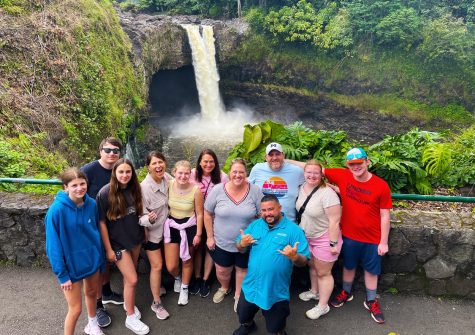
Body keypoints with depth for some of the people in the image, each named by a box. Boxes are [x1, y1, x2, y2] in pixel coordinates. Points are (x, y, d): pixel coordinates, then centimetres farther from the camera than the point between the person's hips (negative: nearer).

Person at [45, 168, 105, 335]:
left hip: (93, 259, 5)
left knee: (91, 293, 25)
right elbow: (54, 245, -18)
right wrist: (62, 274, -15)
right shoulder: (57, 210, -24)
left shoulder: (91, 204, -10)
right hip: (71, 264, -5)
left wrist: (100, 257, 9)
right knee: (76, 308, 5)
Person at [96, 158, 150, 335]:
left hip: (135, 238, 5)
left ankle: (128, 303, 44)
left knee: (128, 275, 19)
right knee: (132, 279, -3)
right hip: (118, 242, -5)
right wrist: (108, 249, -12)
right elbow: (102, 222, -14)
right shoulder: (105, 193, -19)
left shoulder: (134, 188, -4)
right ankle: (131, 318, 18)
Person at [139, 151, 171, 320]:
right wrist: (149, 219, -41)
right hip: (152, 231, -5)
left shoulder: (168, 178, -12)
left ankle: (157, 285, 48)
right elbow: (140, 215, -21)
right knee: (157, 266, 2)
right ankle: (156, 303, 18)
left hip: (166, 228, 5)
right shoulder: (144, 187, -27)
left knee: (159, 263, 22)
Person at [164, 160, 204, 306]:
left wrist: (198, 234, -6)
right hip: (172, 227, 2)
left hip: (189, 228, -2)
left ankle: (184, 289, 42)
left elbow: (199, 214, -9)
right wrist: (165, 223, 4)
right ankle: (177, 278, 42)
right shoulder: (169, 185, -12)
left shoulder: (196, 190, -19)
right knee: (171, 267, 5)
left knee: (186, 261, 16)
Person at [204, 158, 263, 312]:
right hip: (222, 242, 1)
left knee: (242, 269, 20)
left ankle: (238, 295, 45)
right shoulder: (218, 190, -13)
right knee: (222, 271, 17)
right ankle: (224, 288, 50)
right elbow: (208, 214, -3)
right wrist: (210, 237, -2)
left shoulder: (255, 191, -14)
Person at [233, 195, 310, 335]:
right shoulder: (255, 225, 1)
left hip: (276, 292, -4)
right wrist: (242, 243, -16)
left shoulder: (293, 230, -13)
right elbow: (239, 248, 7)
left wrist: (294, 257, -36)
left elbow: (303, 261, -14)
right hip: (251, 287, 4)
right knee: (243, 317, 24)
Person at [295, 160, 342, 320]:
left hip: (324, 238, -8)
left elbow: (334, 221, -25)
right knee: (312, 266, 25)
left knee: (323, 273, 8)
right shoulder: (303, 187, -3)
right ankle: (314, 292, 48)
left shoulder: (327, 194, -27)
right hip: (307, 236, 8)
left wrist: (333, 243, -23)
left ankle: (322, 306, 24)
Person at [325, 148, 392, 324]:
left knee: (371, 269, 17)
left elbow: (385, 216, -10)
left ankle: (371, 301, 39)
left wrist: (384, 242, -7)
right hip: (349, 235, 2)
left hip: (372, 238, -1)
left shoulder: (381, 186, -17)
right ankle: (346, 292, 47)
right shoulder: (342, 176, -13)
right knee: (348, 265, 22)